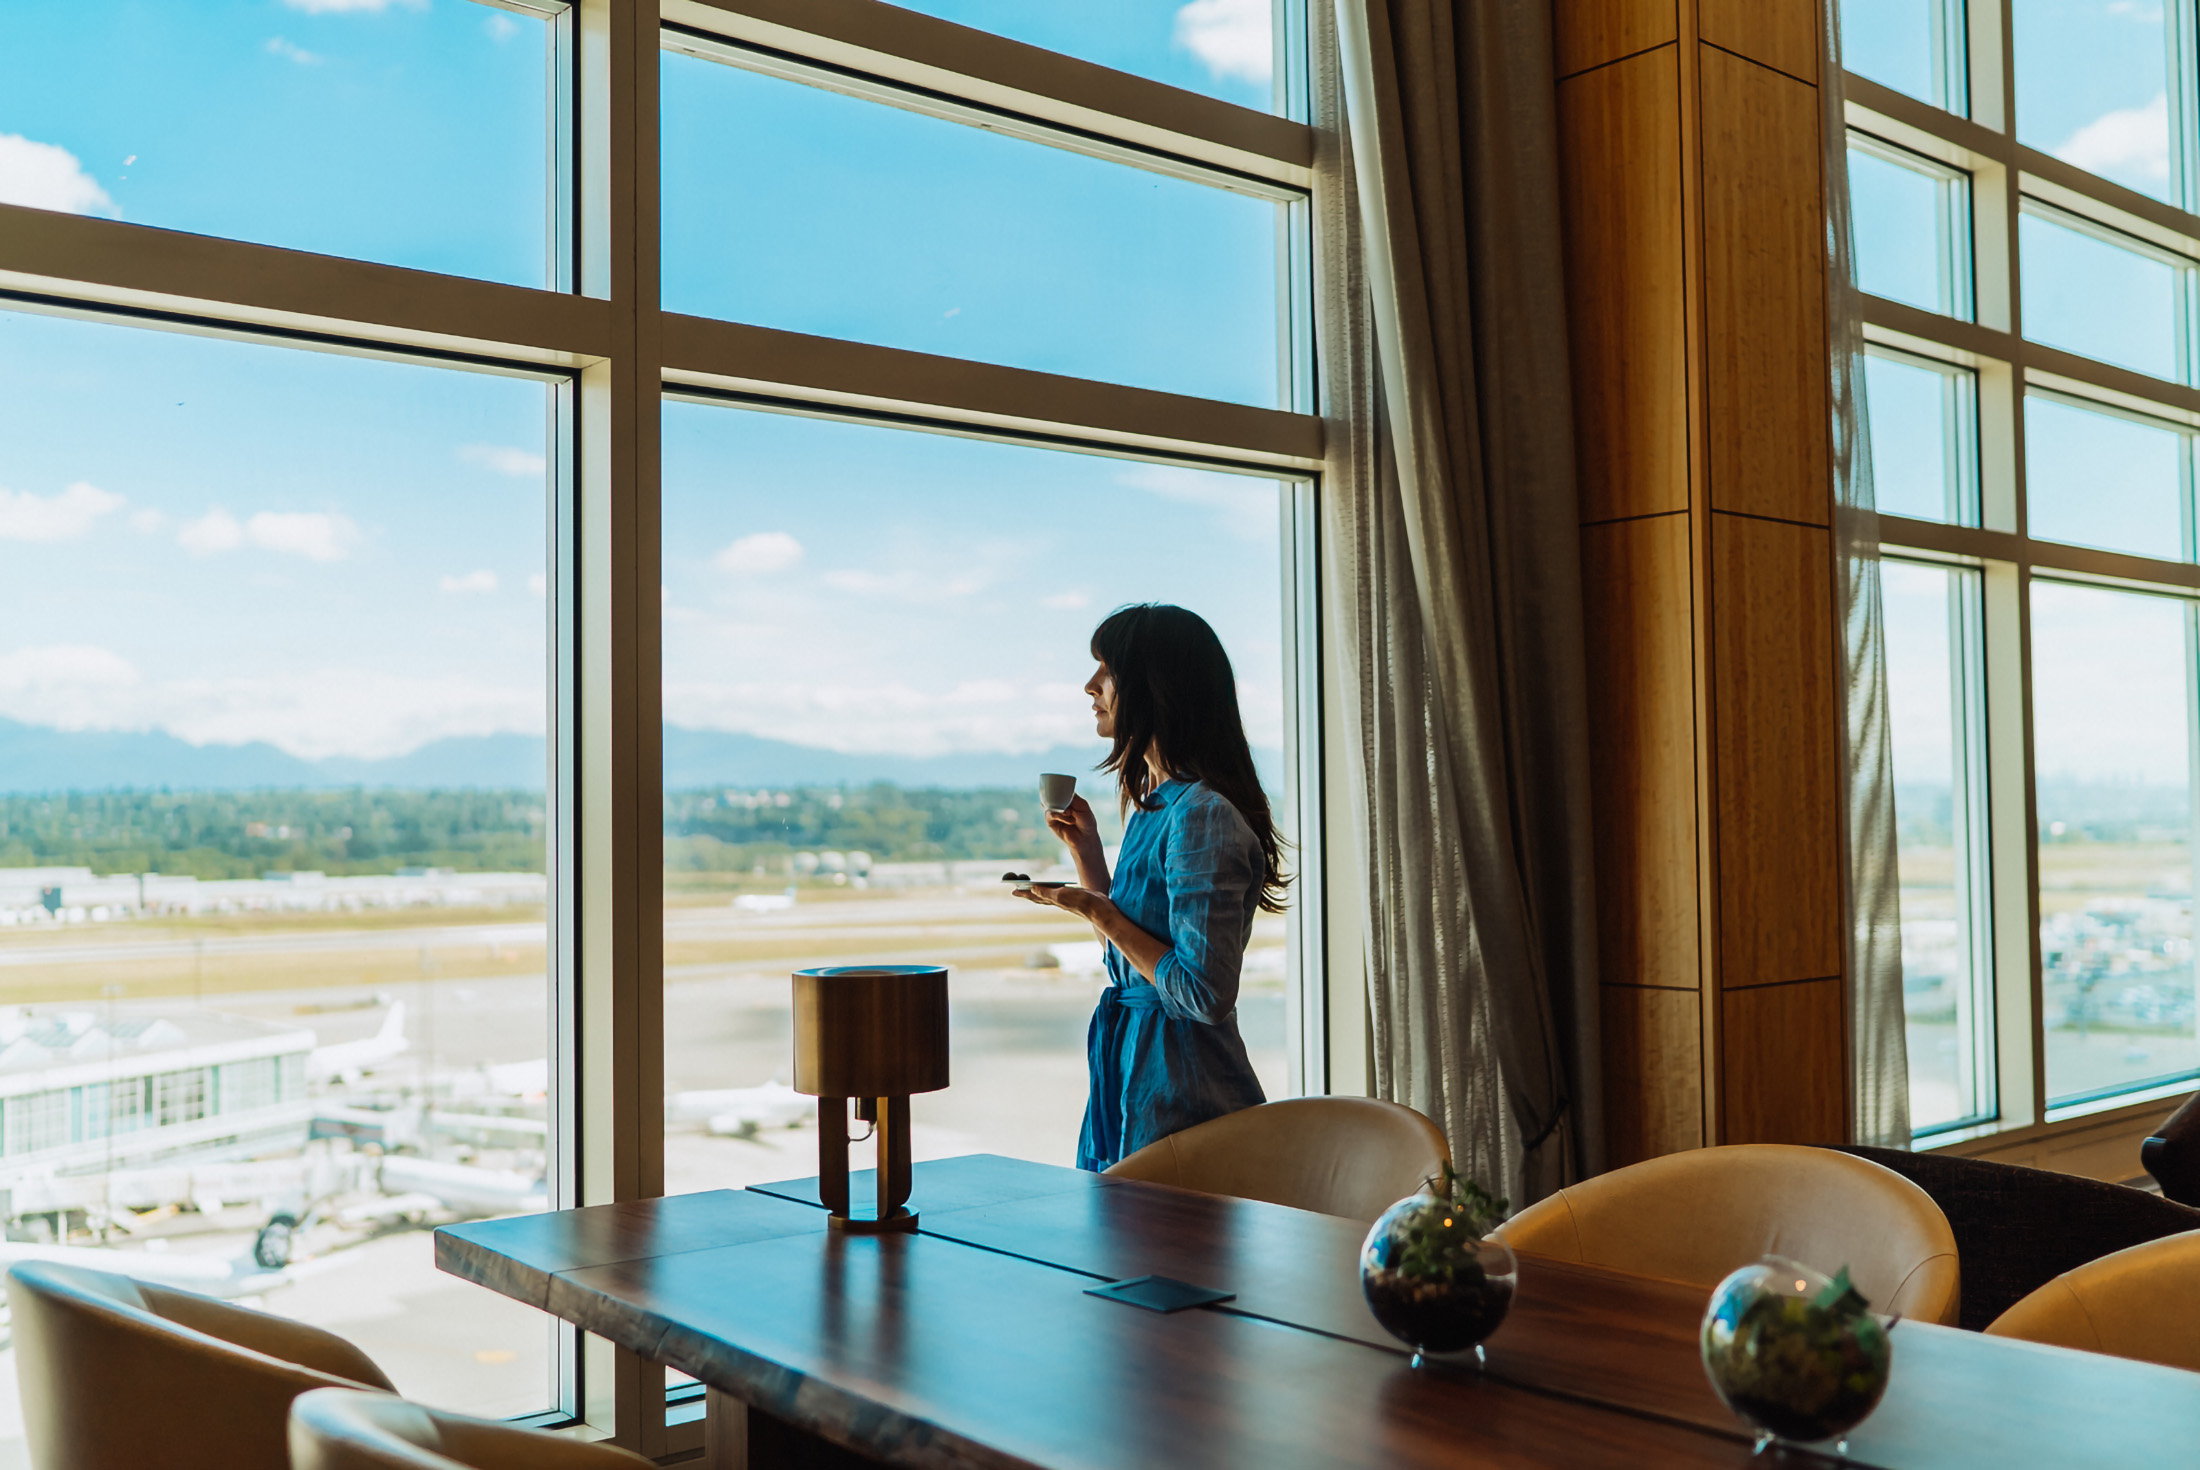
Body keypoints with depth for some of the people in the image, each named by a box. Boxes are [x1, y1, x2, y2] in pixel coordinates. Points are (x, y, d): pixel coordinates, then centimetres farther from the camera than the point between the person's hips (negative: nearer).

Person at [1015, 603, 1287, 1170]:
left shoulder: (1203, 816, -20)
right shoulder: (1155, 805, 9)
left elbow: (1205, 994, -23)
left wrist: (1100, 912, -16)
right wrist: (1084, 847, 10)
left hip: (1181, 1095, -9)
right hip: (1128, 1075, 9)